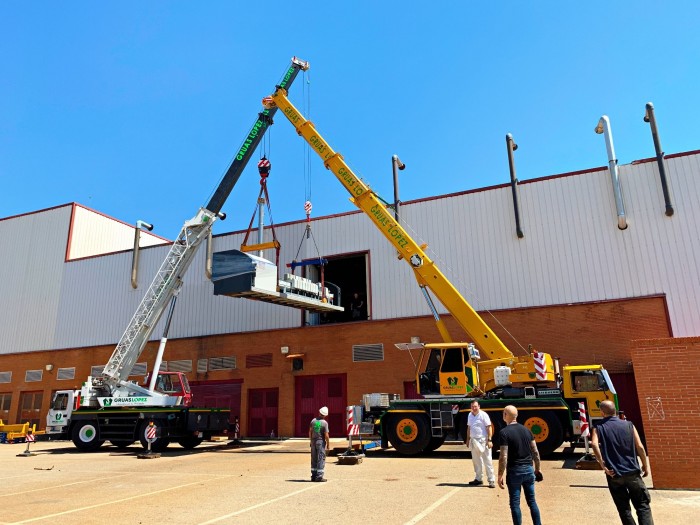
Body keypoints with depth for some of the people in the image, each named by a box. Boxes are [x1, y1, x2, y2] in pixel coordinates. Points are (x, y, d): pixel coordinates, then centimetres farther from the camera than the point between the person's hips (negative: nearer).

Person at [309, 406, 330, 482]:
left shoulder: (313, 420, 1)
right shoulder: (324, 423, -14)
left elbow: (310, 431, 6)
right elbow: (326, 435, -14)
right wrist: (328, 444, -4)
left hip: (313, 441, 5)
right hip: (321, 442, -5)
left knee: (314, 459, 12)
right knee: (321, 459, 1)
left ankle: (314, 476, 16)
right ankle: (319, 476, 0)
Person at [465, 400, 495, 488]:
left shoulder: (483, 415, -11)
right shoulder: (470, 415, 8)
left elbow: (489, 427, -12)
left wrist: (489, 440, -17)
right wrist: (467, 439, 15)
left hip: (483, 441, -6)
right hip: (473, 441, 6)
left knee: (487, 461, -3)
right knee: (476, 461, 14)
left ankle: (491, 481, 3)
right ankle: (478, 479, 25)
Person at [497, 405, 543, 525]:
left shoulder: (504, 432, -14)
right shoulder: (526, 430, 5)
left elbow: (503, 457, -17)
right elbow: (535, 452, 9)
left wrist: (500, 476, -9)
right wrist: (537, 469, 20)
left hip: (514, 471, -5)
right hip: (529, 469, 6)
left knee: (515, 503, 5)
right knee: (532, 501, 16)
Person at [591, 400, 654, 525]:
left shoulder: (599, 427, -2)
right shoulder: (628, 425, 2)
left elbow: (594, 444, -21)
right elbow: (640, 447, -2)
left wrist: (603, 466, -15)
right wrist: (645, 465, 13)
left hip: (614, 474, 0)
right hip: (632, 472, 1)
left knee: (624, 508, 14)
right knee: (643, 505, 10)